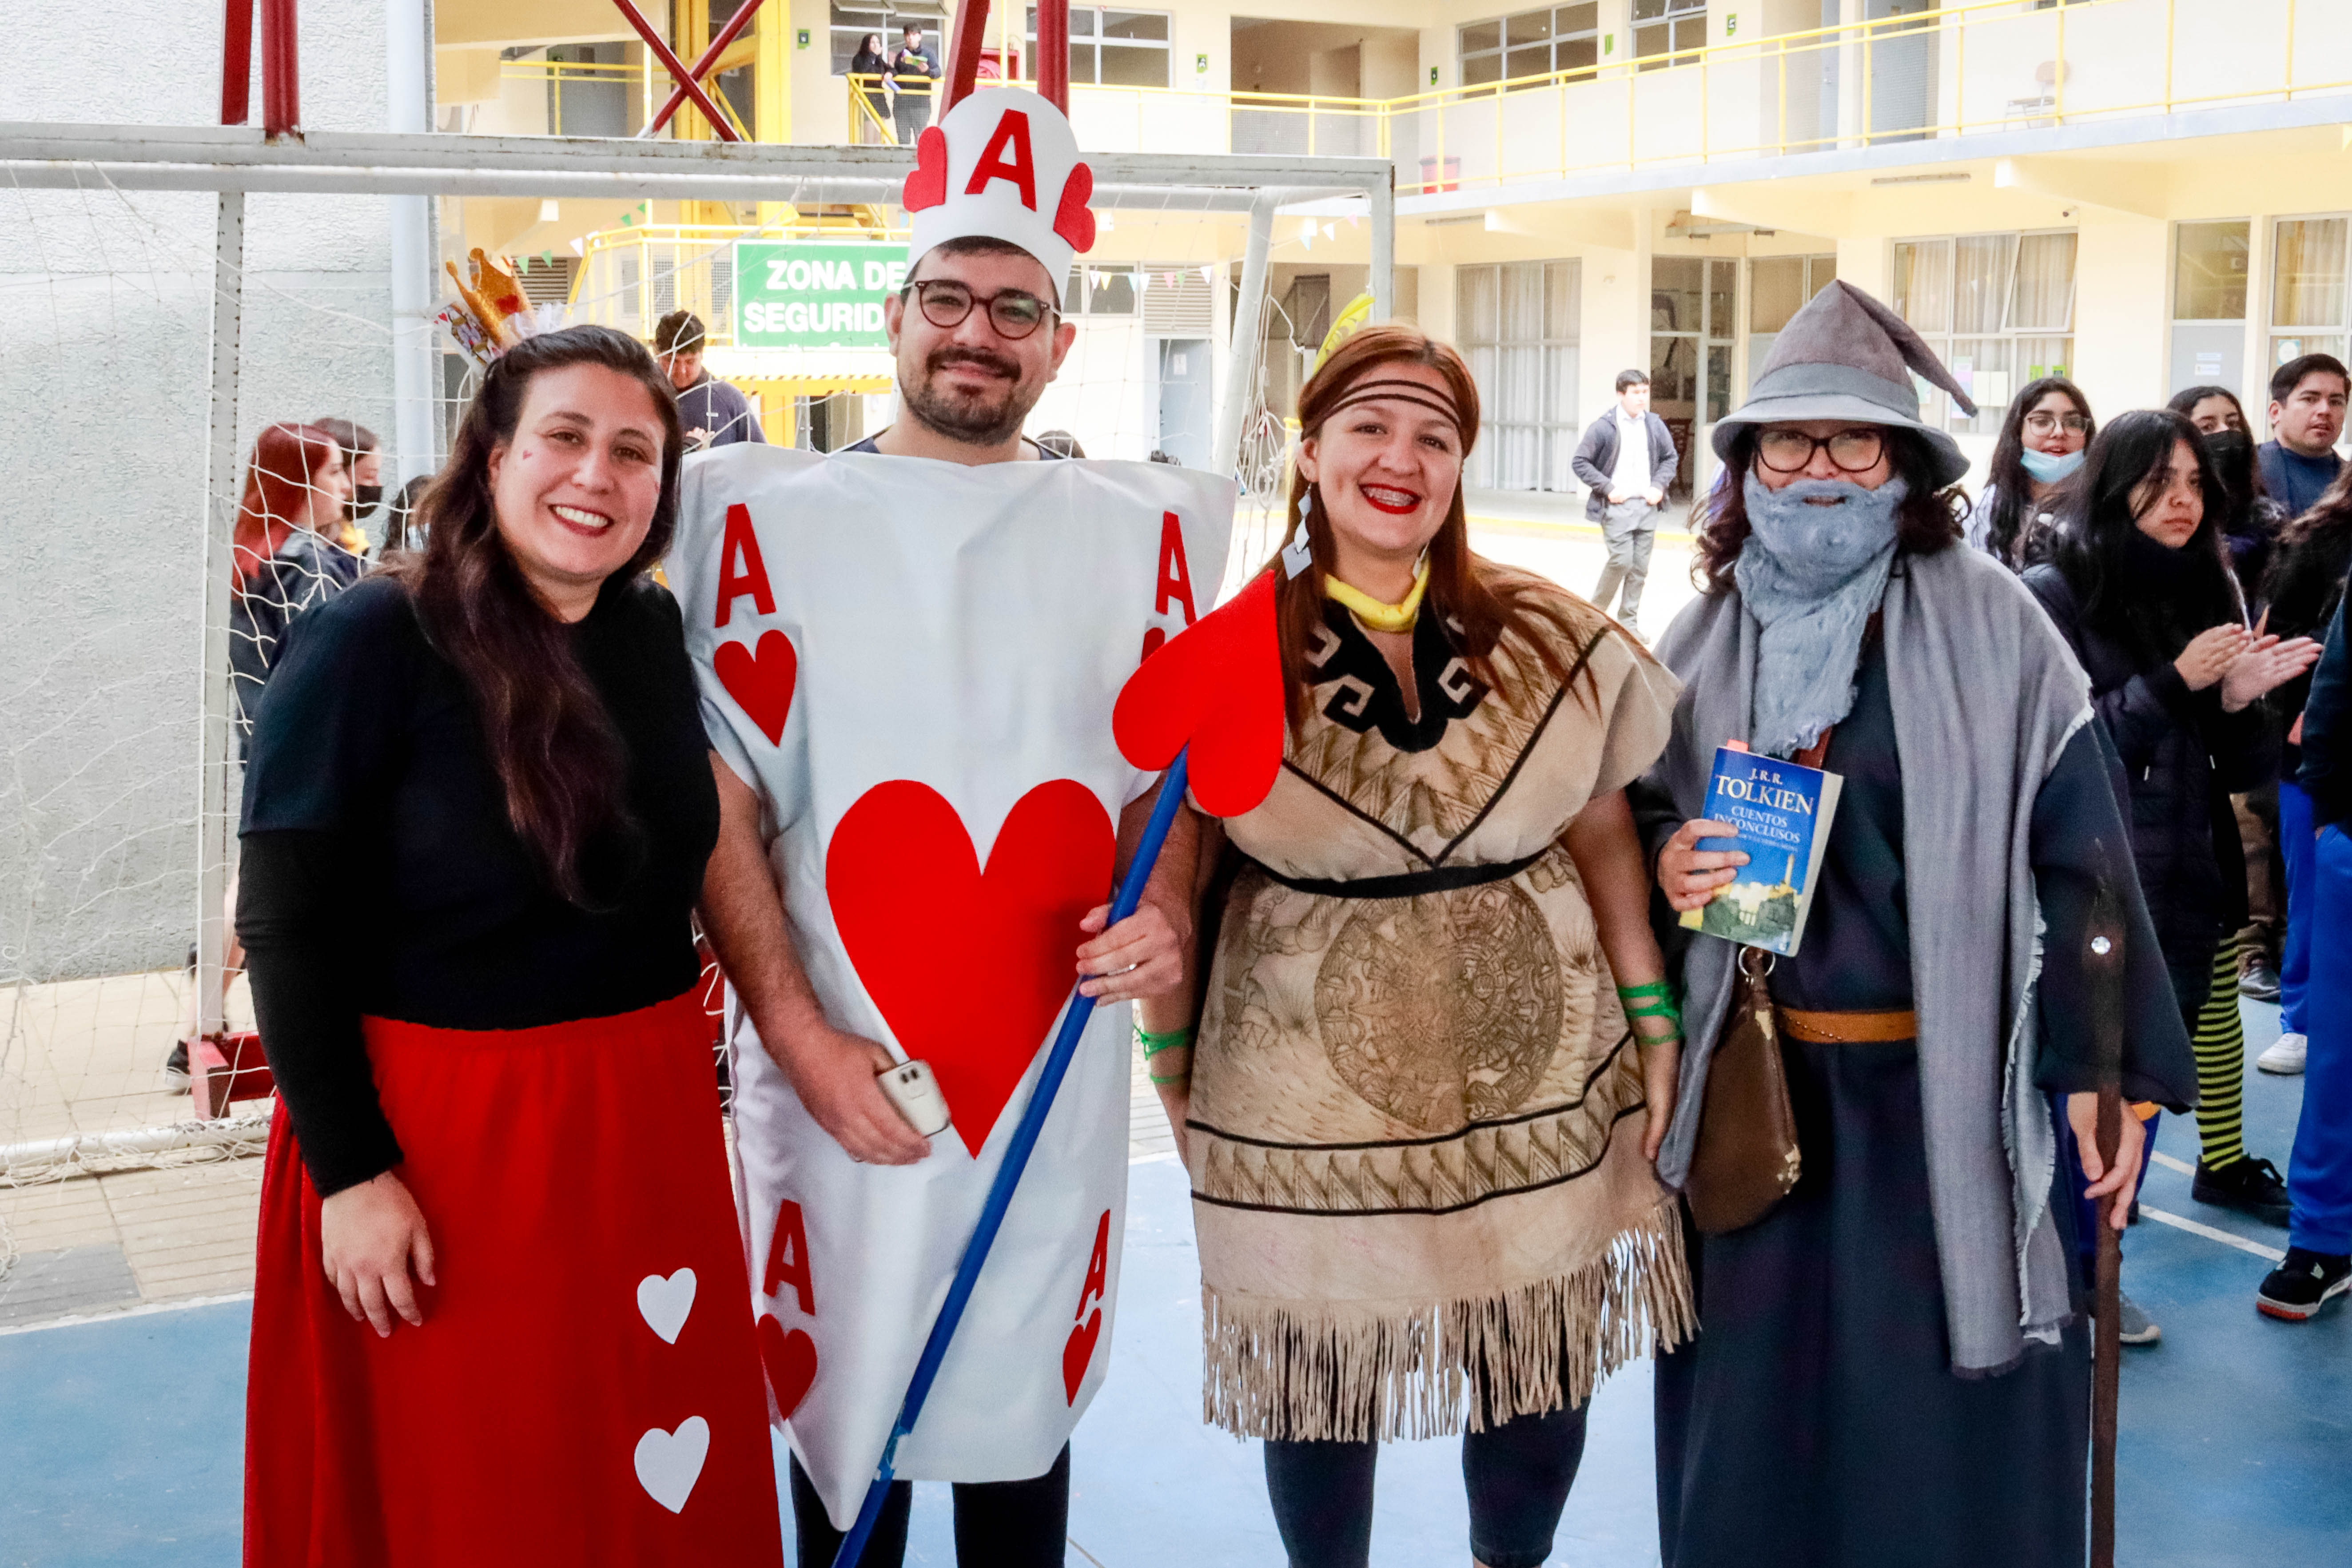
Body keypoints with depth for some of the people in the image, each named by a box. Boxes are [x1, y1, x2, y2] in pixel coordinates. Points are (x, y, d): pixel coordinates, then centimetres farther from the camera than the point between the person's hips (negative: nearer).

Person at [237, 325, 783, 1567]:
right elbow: (285, 931, -14)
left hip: (646, 1122, 5)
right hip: (438, 1134, -5)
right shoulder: (373, 641, -14)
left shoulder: (655, 632, 4)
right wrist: (349, 1172, -17)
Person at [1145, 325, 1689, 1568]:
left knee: (1546, 1364, 11)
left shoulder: (1550, 639, 0)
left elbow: (1604, 837, 8)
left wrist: (1653, 1023, 7)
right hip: (1308, 1080, -2)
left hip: (1538, 1065, 3)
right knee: (1323, 1375, 9)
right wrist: (1173, 1066, 3)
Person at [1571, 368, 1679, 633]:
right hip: (1617, 506, -5)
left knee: (1640, 567, 6)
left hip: (1647, 505, 5)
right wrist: (1608, 488, -11)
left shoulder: (1655, 425, 6)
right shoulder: (1603, 427, -8)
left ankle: (1629, 623, 16)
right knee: (1622, 560, -13)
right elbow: (1580, 462, -5)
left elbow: (1671, 459, 19)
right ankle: (1596, 612, 7)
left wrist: (1659, 486, 3)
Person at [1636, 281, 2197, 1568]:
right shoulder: (1706, 636, 5)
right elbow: (1637, 807, 18)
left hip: (1954, 1098, -3)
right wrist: (1664, 864, -6)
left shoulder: (1987, 618, -6)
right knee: (1758, 1403, 9)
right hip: (1758, 1089, 3)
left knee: (1954, 1418, 3)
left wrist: (2102, 1071, -7)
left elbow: (2077, 848, -5)